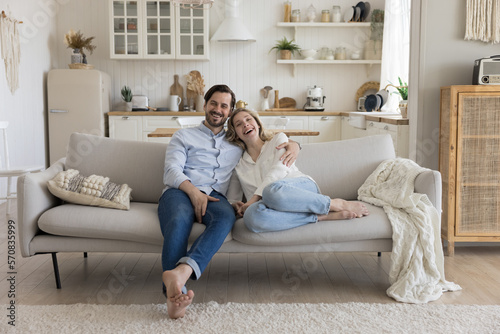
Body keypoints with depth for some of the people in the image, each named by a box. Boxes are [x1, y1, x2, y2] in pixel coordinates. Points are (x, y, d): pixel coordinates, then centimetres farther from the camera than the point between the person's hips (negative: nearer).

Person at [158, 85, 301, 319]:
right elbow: (171, 171, 7)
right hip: (180, 192, -1)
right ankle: (174, 293, -55)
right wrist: (193, 191, -14)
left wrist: (293, 145, 10)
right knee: (179, 220, -39)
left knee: (226, 216, -38)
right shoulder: (184, 136, 22)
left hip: (214, 196, 1)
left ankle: (182, 271, -61)